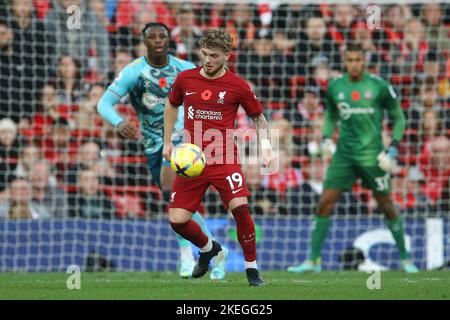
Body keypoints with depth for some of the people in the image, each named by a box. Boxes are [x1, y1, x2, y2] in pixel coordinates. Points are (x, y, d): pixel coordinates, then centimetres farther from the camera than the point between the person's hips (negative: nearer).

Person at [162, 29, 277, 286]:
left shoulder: (238, 86, -4)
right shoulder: (185, 79, 3)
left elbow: (259, 118, 9)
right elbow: (172, 105, 23)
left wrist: (266, 147, -6)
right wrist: (167, 142, 17)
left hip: (224, 158, -3)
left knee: (240, 207, -24)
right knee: (177, 220, -4)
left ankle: (252, 268, -5)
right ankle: (208, 248, 30)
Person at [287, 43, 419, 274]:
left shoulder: (379, 86, -5)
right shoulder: (335, 87, 4)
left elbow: (398, 118, 5)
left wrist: (393, 149, -5)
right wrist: (326, 138, 3)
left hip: (371, 155, -3)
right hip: (344, 155, 3)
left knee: (386, 207, 4)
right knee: (325, 203, -5)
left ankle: (405, 259, 19)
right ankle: (313, 261, 0)